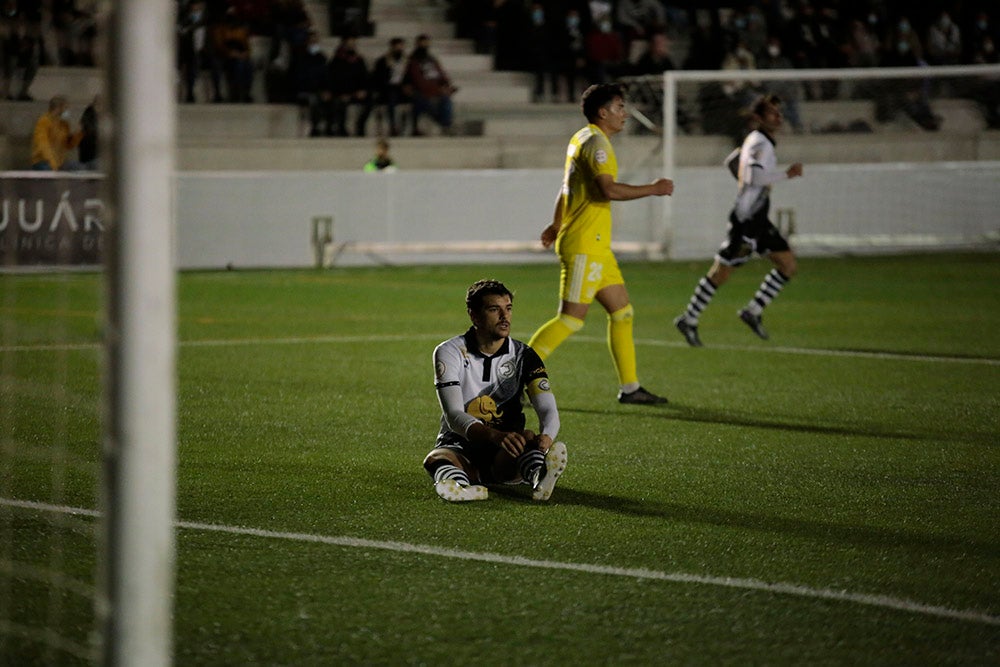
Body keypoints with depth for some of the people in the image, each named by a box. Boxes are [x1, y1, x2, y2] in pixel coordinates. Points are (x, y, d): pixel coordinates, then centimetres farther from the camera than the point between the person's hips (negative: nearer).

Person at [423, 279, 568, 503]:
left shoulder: (523, 356, 2)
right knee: (434, 459, -35)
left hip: (505, 458, 1)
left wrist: (546, 436, -36)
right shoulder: (450, 352, -5)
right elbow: (454, 416, -17)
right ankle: (462, 487, -66)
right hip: (460, 448, -1)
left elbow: (547, 408, -10)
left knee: (528, 438, -33)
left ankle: (538, 477, -65)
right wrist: (496, 436, -38)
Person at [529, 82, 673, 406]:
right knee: (572, 318, -10)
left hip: (597, 247, 10)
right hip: (584, 245, -10)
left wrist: (556, 225, 38)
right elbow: (608, 189, -26)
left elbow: (566, 186, 28)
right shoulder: (595, 141, -14)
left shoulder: (582, 139, 17)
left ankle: (630, 387, 11)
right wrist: (653, 189, -17)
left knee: (622, 312, 9)